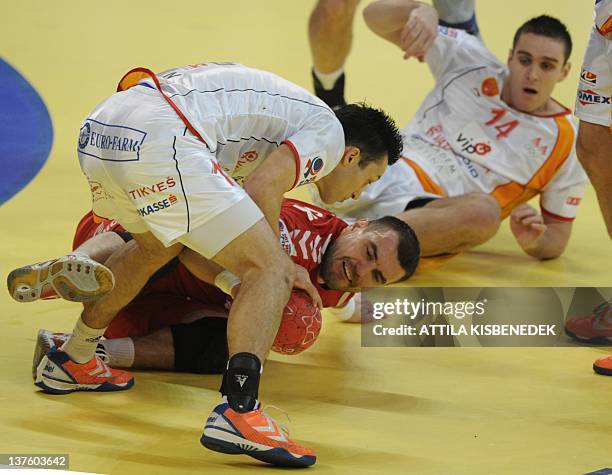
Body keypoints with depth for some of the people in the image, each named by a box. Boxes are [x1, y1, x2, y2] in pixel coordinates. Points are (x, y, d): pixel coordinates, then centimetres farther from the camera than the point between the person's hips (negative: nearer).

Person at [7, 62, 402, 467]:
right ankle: (238, 411, -25)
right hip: (158, 140, -10)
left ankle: (72, 362, 50)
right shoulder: (328, 132, 11)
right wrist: (279, 264, 7)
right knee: (271, 271, -7)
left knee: (158, 245, 37)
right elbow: (262, 188, -9)